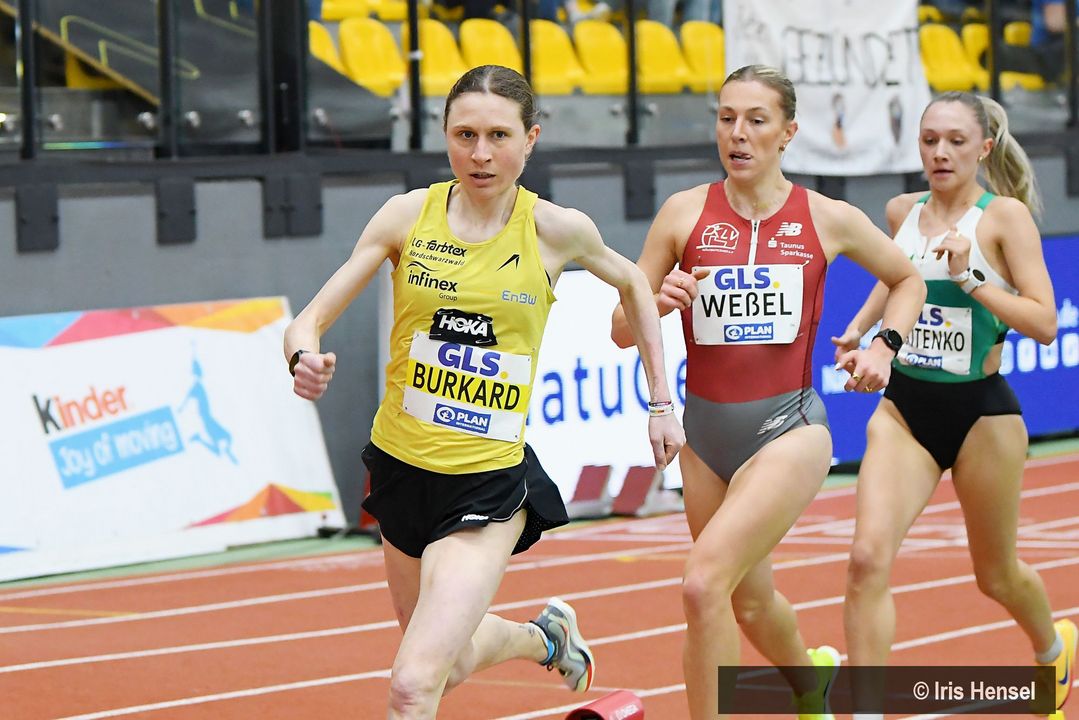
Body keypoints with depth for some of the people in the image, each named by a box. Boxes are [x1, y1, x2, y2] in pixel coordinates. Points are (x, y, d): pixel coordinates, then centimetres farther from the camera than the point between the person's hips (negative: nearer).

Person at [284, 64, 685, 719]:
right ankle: (546, 636, 55)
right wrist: (306, 358, -28)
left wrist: (661, 402, 12)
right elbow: (309, 322, -5)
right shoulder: (409, 215, -7)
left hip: (490, 484, -4)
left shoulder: (555, 229, -9)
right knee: (452, 660, 26)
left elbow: (631, 283, 12)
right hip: (402, 465, 4)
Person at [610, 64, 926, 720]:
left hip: (788, 429, -3)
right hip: (705, 431, 3)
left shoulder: (830, 220, -2)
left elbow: (908, 280, 17)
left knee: (704, 584, -24)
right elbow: (622, 329, 2)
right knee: (749, 603, 20)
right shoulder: (685, 212, -1)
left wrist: (883, 346, 0)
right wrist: (658, 301, -19)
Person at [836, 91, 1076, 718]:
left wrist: (970, 279, -26)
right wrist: (860, 326, 15)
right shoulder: (902, 212, 4)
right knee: (869, 556, -19)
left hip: (981, 413, -3)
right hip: (904, 409, 3)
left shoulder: (1005, 215, -10)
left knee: (997, 574, 16)